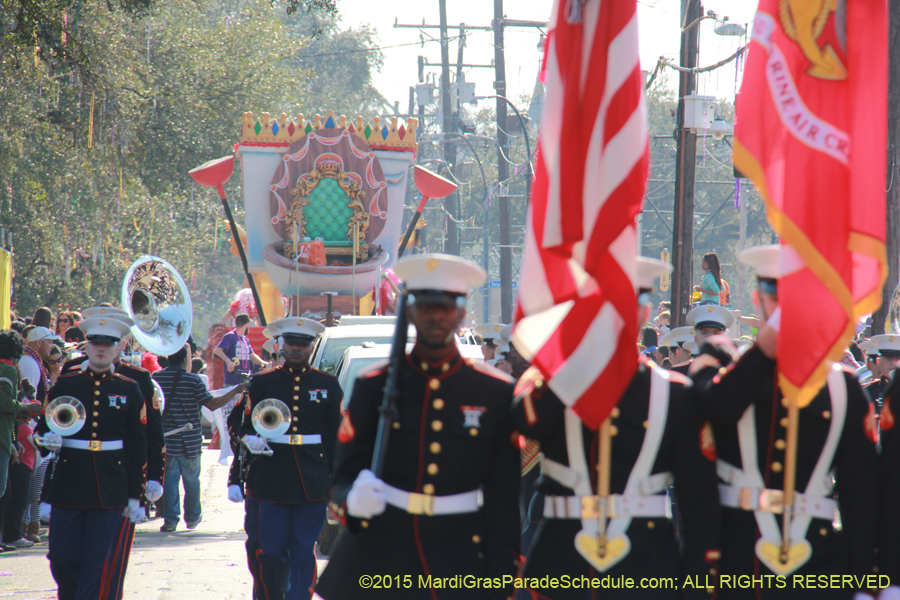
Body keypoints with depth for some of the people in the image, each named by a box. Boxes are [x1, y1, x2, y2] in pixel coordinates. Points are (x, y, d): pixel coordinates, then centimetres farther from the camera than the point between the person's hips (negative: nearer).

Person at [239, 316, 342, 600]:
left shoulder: (327, 385, 9)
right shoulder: (262, 382, 8)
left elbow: (336, 436, 10)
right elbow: (247, 425, 10)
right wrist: (251, 439, -14)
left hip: (312, 480, 0)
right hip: (273, 478, 0)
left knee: (304, 554, -2)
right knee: (270, 552, -3)